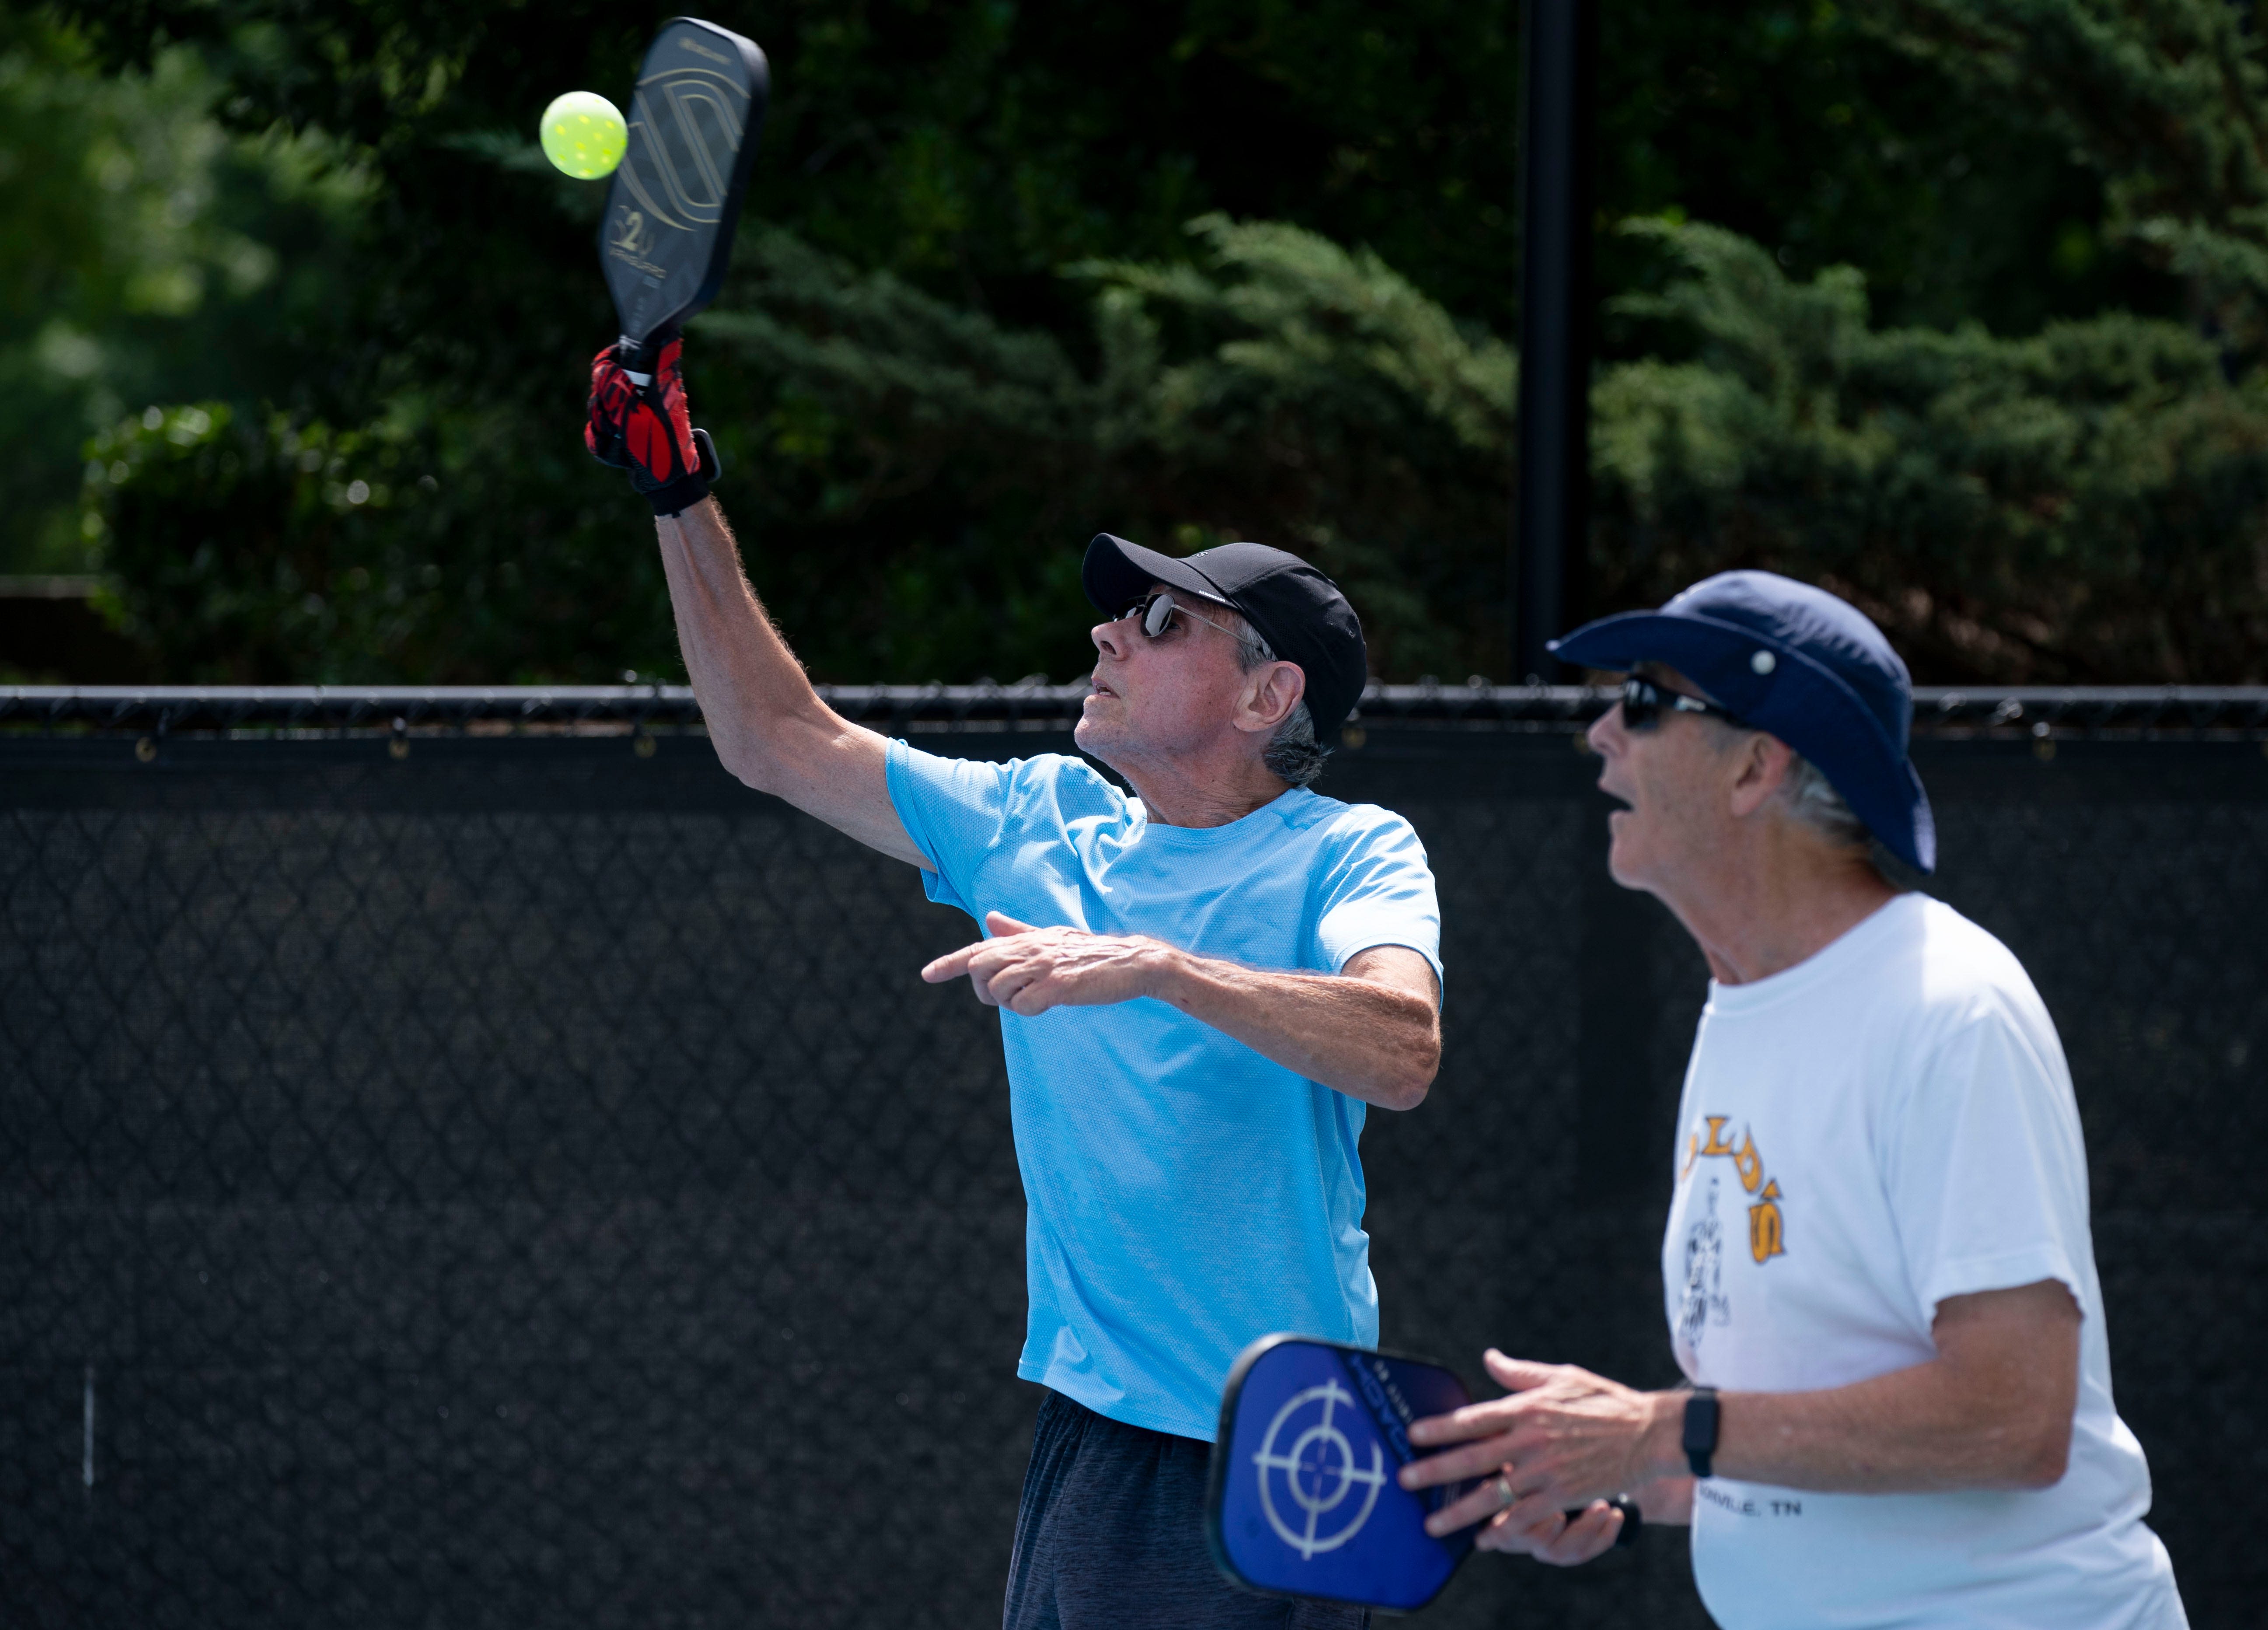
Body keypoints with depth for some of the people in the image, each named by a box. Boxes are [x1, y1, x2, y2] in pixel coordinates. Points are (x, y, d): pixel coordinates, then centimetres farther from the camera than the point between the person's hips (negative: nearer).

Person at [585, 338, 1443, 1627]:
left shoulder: (1351, 855, -6)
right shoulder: (1041, 823, 12)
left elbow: (1402, 1051, -26)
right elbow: (778, 740, 21)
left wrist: (1157, 967, -35)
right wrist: (684, 504, 16)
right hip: (1087, 1437, 5)